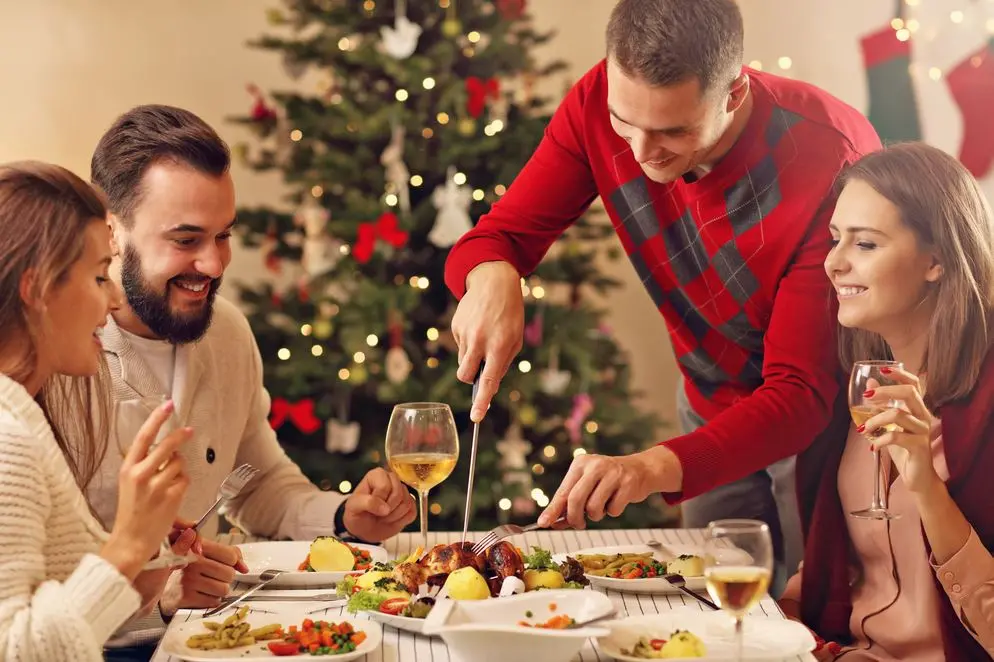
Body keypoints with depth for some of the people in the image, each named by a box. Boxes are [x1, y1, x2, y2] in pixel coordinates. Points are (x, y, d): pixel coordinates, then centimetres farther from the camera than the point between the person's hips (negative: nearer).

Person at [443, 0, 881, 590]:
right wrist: (492, 277, -39)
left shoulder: (832, 158, -34)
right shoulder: (599, 103, -20)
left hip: (830, 419, -4)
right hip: (712, 407, 4)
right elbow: (499, 236, -14)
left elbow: (802, 392, -36)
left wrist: (656, 468, -51)